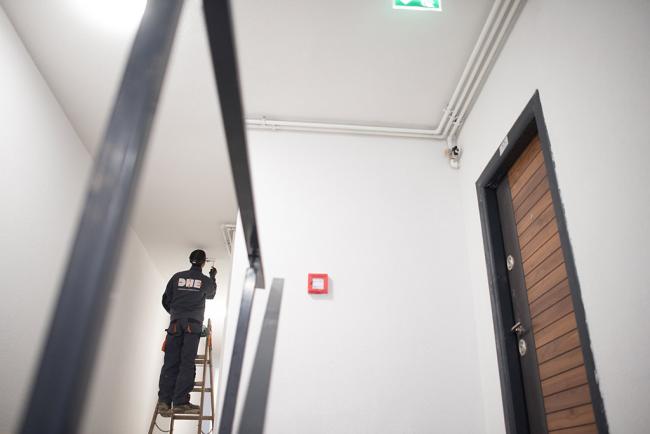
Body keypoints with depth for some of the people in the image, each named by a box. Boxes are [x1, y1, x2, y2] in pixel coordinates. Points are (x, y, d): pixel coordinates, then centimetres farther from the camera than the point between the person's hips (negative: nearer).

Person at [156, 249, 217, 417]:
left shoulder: (177, 277, 10)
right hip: (193, 325, -2)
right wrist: (213, 277, 42)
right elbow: (211, 295, 29)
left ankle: (164, 401, -8)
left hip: (175, 324, 2)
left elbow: (165, 300, 13)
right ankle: (181, 402, -12)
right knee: (187, 363, -6)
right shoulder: (206, 280, 7)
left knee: (170, 362, 0)